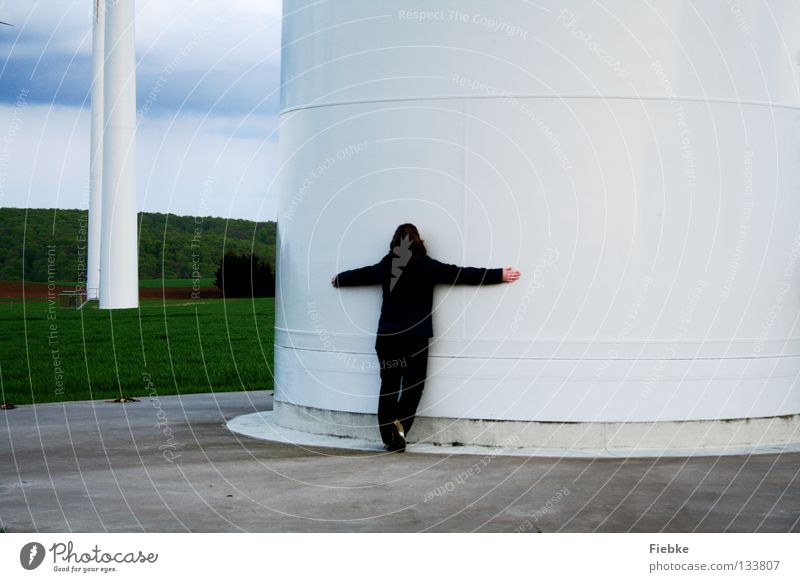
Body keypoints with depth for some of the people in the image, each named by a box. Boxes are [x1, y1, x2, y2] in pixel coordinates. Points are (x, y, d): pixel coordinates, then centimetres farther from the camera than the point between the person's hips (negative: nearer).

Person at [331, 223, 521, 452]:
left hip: (387, 336, 3)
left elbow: (361, 274, 22)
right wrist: (499, 275, -2)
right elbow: (461, 274, -6)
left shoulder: (385, 266, 4)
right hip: (416, 337, -3)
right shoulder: (426, 266, -6)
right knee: (412, 386, 4)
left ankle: (389, 437, 9)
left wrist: (339, 279, 43)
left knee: (389, 385, 10)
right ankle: (399, 426, -17)